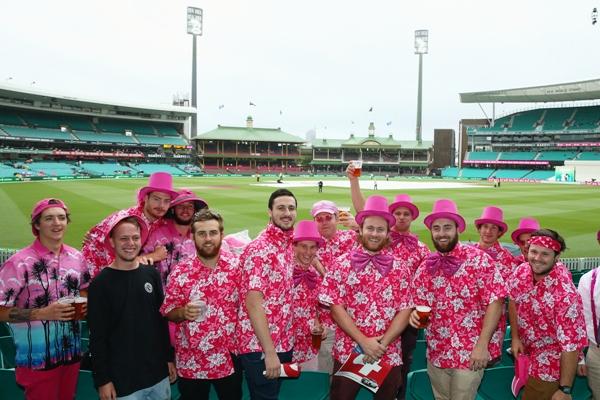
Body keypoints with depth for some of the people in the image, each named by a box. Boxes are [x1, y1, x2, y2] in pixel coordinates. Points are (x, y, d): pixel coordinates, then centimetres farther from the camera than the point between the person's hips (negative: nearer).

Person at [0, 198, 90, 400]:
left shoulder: (77, 257, 1)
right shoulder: (19, 263, -16)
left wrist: (84, 304, -6)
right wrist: (43, 313, -24)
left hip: (72, 352, 5)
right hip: (37, 358, -5)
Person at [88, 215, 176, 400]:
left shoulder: (151, 274, 3)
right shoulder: (101, 283, -9)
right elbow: (98, 337, -9)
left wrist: (169, 357, 9)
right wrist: (102, 380, -10)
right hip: (122, 379, -4)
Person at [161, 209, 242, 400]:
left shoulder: (235, 265, -6)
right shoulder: (180, 272, -8)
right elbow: (167, 310, -1)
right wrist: (183, 312, -21)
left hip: (229, 358, 1)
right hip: (191, 361, -1)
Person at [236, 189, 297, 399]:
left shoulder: (290, 245, 7)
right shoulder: (259, 249, -18)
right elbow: (253, 304, -22)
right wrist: (269, 351, -23)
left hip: (283, 343, 8)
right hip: (260, 346, -8)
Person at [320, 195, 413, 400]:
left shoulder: (400, 268, 2)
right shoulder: (342, 264, -2)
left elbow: (405, 310, -2)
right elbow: (336, 307, -7)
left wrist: (382, 344, -13)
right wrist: (363, 341, -14)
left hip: (389, 356, 1)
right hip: (347, 353, -1)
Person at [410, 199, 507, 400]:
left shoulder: (478, 259, -11)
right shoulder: (425, 268, 3)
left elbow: (495, 302, -14)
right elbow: (419, 305, 10)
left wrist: (482, 345, -18)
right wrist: (416, 315, -14)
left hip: (469, 353, -4)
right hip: (436, 352, 5)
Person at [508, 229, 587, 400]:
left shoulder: (565, 294, -32)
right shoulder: (522, 271, -14)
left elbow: (571, 344, -28)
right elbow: (513, 301, 5)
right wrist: (515, 337, 1)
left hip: (550, 365, -6)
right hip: (526, 353, 6)